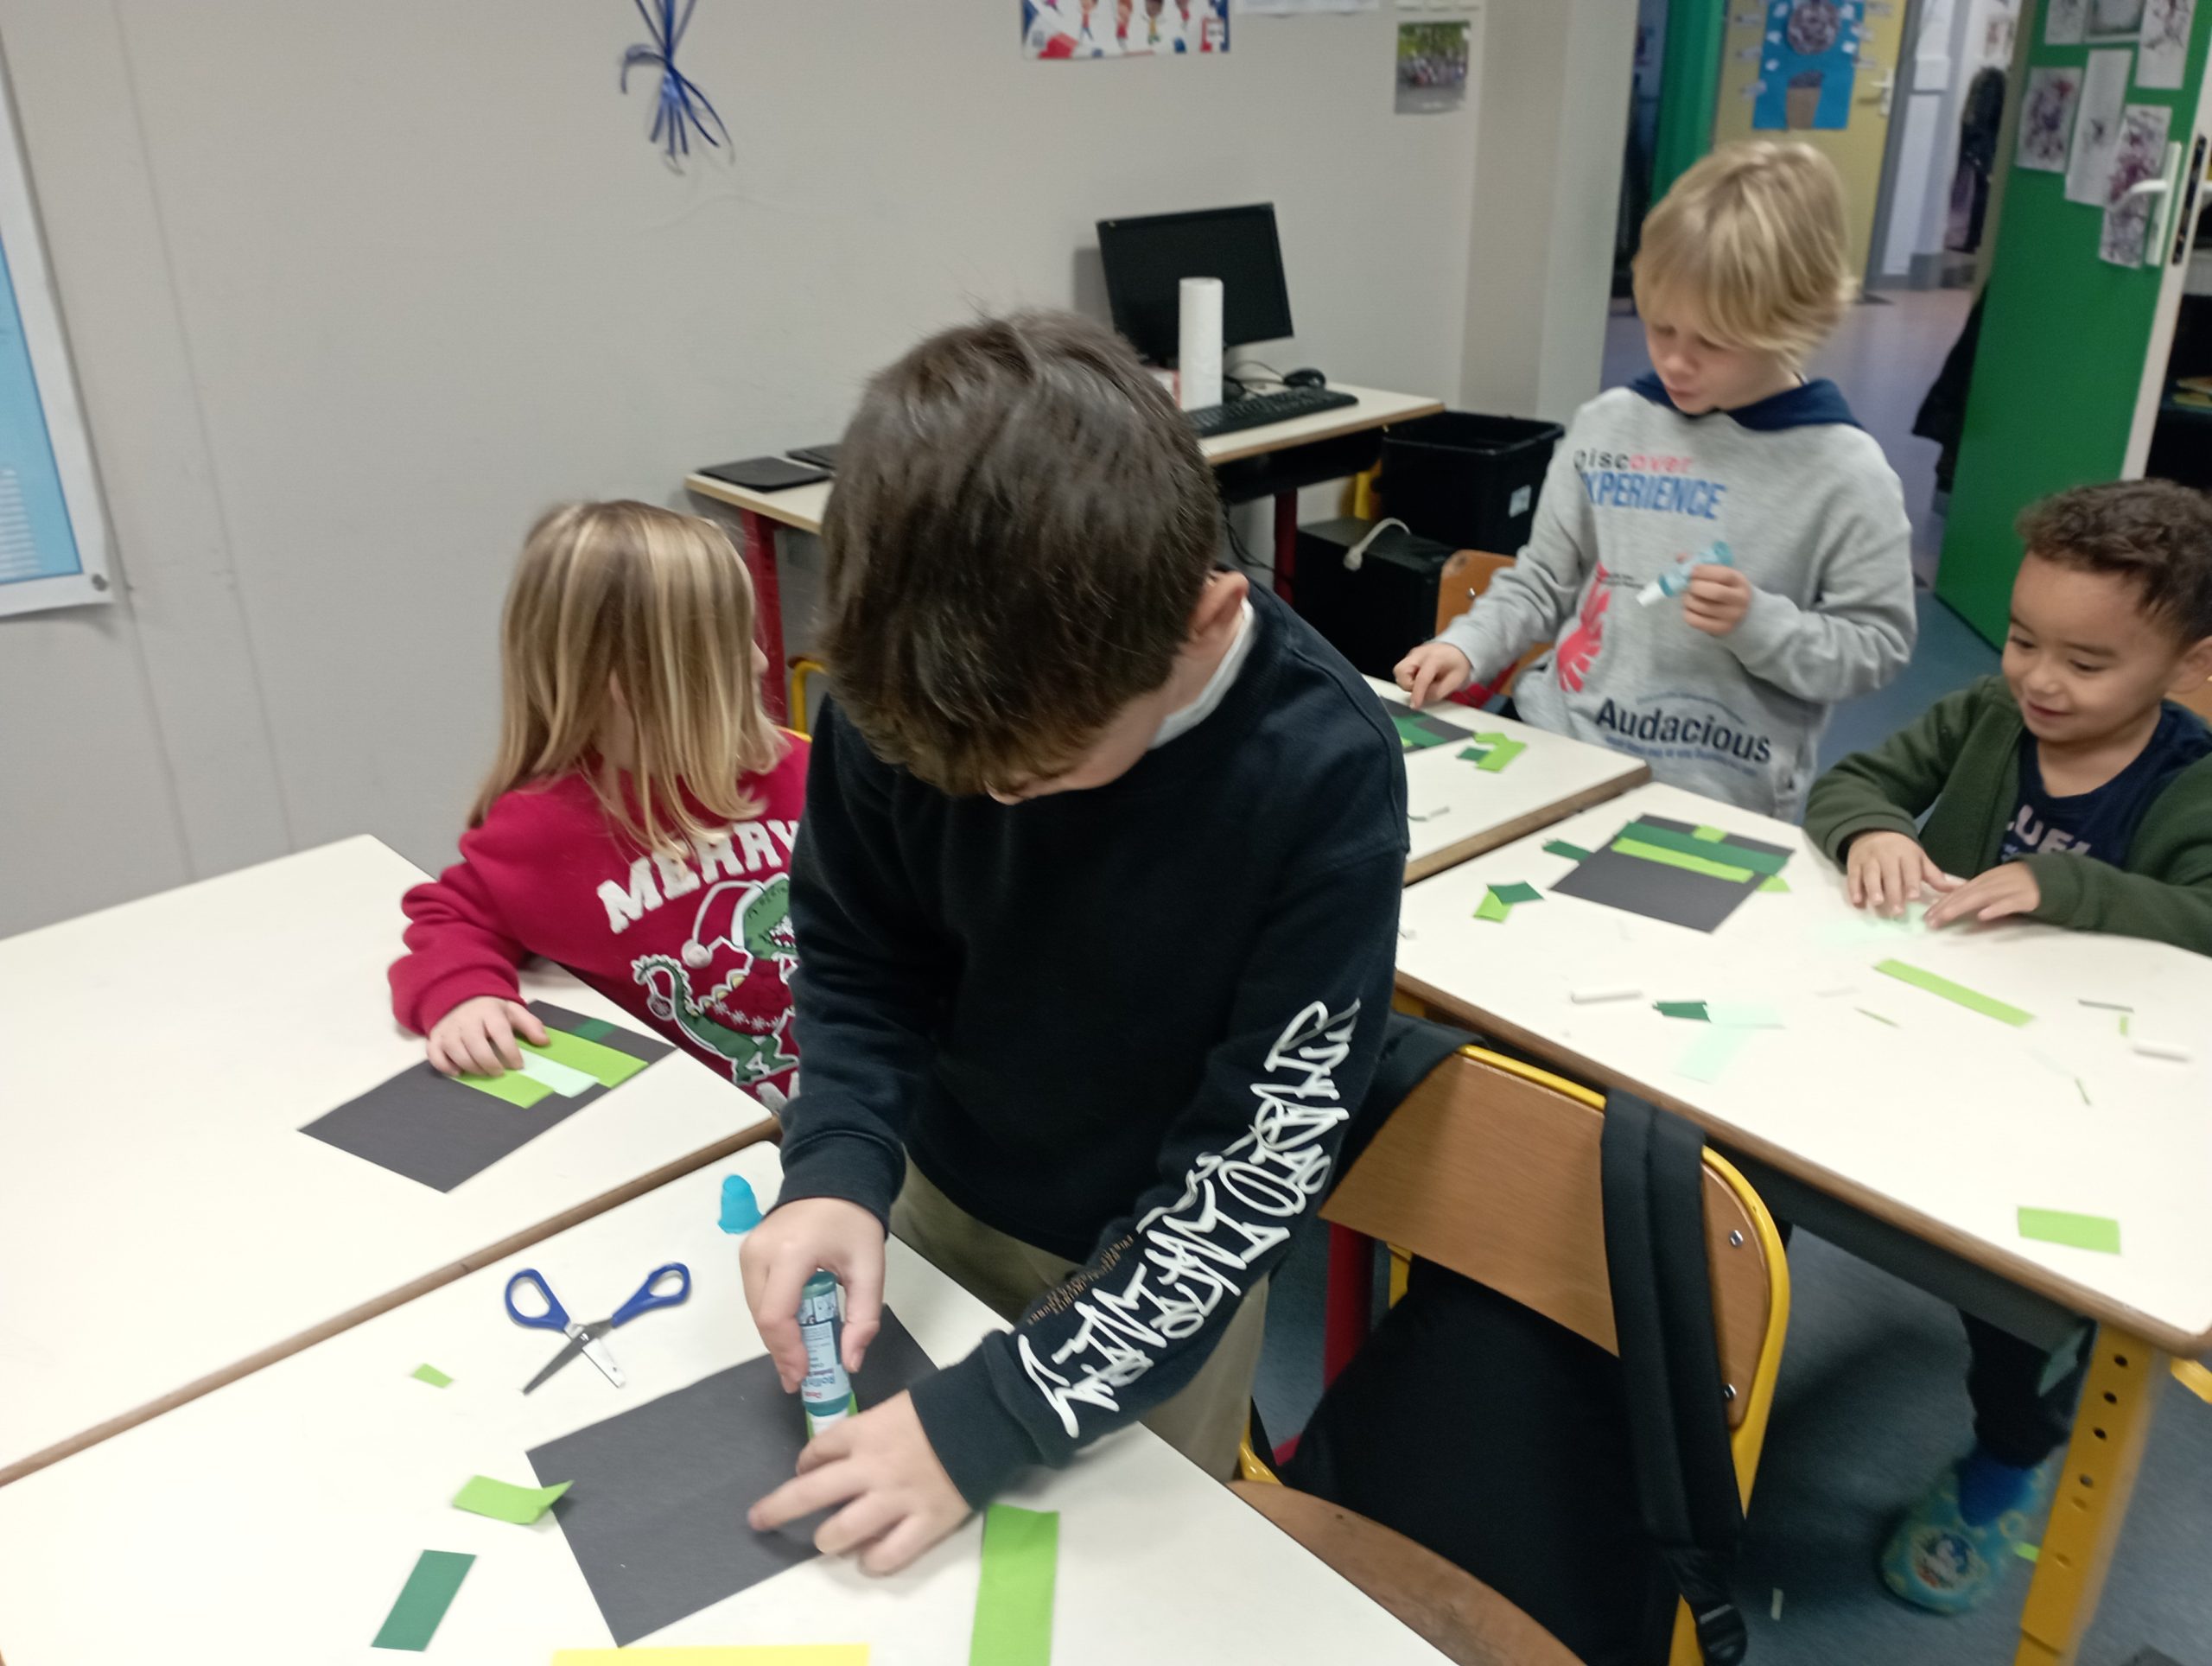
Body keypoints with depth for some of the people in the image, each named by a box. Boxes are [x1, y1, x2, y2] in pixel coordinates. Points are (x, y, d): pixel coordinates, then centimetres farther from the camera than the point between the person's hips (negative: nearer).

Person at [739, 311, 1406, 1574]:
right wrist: (839, 1166, -23)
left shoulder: (1322, 774, -32)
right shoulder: (909, 686, -23)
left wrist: (992, 1417, -30)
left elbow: (1256, 1165, -26)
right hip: (938, 1197, 3)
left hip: (1155, 1267, -3)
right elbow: (857, 957, -6)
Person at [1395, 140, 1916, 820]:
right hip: (1557, 745, 4)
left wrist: (1758, 623, -15)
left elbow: (1876, 646, 0)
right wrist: (1466, 647, -3)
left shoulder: (1845, 474, -4)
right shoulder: (1607, 426, 5)